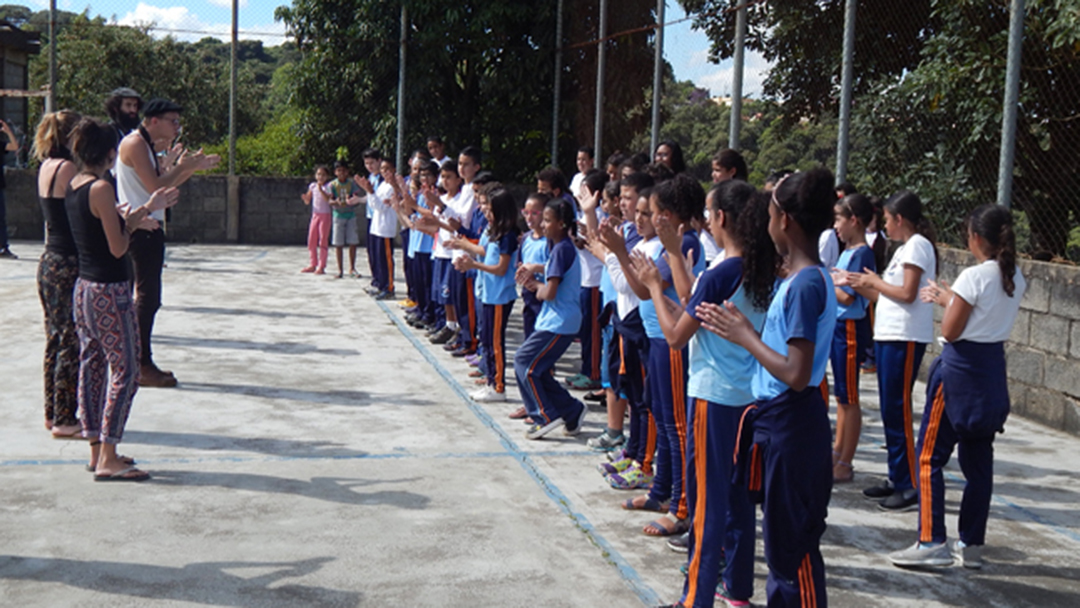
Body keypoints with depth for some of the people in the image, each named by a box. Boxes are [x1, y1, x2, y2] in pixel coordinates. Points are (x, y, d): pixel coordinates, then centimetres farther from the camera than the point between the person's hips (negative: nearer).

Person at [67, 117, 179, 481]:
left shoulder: (74, 187, 8)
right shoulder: (101, 189, -18)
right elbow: (118, 247, -18)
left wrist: (141, 212, 13)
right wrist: (134, 219, -2)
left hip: (84, 287, 9)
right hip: (109, 291, -9)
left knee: (92, 365, 12)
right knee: (125, 371, -4)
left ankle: (97, 450, 20)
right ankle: (107, 459, -5)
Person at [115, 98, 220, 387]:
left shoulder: (146, 145, 19)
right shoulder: (135, 143, -13)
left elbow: (162, 185, 19)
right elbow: (155, 186, -21)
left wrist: (195, 167, 11)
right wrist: (181, 167, -9)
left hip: (149, 227, 11)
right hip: (141, 228, -11)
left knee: (149, 297, 12)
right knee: (147, 296, -8)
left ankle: (143, 363, 18)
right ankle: (142, 367, -3)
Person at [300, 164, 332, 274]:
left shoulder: (328, 186, -6)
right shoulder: (312, 186, 7)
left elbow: (328, 199, -21)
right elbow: (307, 201, 10)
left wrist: (320, 189, -27)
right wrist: (305, 198, -11)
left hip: (325, 215, -5)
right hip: (315, 214, 5)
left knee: (323, 240, -3)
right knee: (311, 240, 6)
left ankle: (321, 266, 0)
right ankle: (312, 264, 16)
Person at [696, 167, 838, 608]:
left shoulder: (806, 285, -20)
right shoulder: (798, 279, 10)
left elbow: (796, 374, -24)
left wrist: (746, 336, -14)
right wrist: (733, 326, 7)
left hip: (791, 425, -10)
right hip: (773, 419, 10)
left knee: (794, 543, 0)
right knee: (781, 536, 20)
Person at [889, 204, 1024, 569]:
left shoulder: (974, 277, -17)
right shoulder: (1015, 279, 6)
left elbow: (950, 331, -15)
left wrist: (946, 299, 1)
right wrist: (950, 297, 14)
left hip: (961, 371, -8)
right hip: (993, 372, 8)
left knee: (930, 457, 0)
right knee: (978, 462, 12)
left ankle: (932, 542, -1)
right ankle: (972, 545, 18)